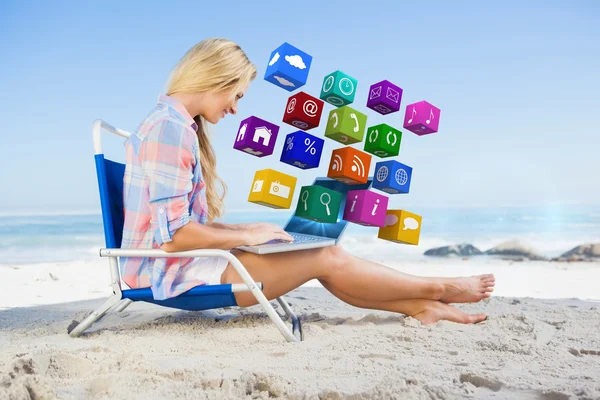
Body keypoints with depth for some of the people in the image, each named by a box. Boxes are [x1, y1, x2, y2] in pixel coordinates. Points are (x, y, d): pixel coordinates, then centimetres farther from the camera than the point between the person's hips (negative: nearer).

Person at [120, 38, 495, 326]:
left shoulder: (175, 124, 13)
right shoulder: (171, 127, -19)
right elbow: (173, 234, -24)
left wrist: (244, 231, 3)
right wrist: (247, 235, -13)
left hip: (177, 264, 9)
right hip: (172, 271, -9)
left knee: (324, 257, 4)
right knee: (328, 258, -8)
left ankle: (421, 305, 7)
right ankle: (437, 289, 8)